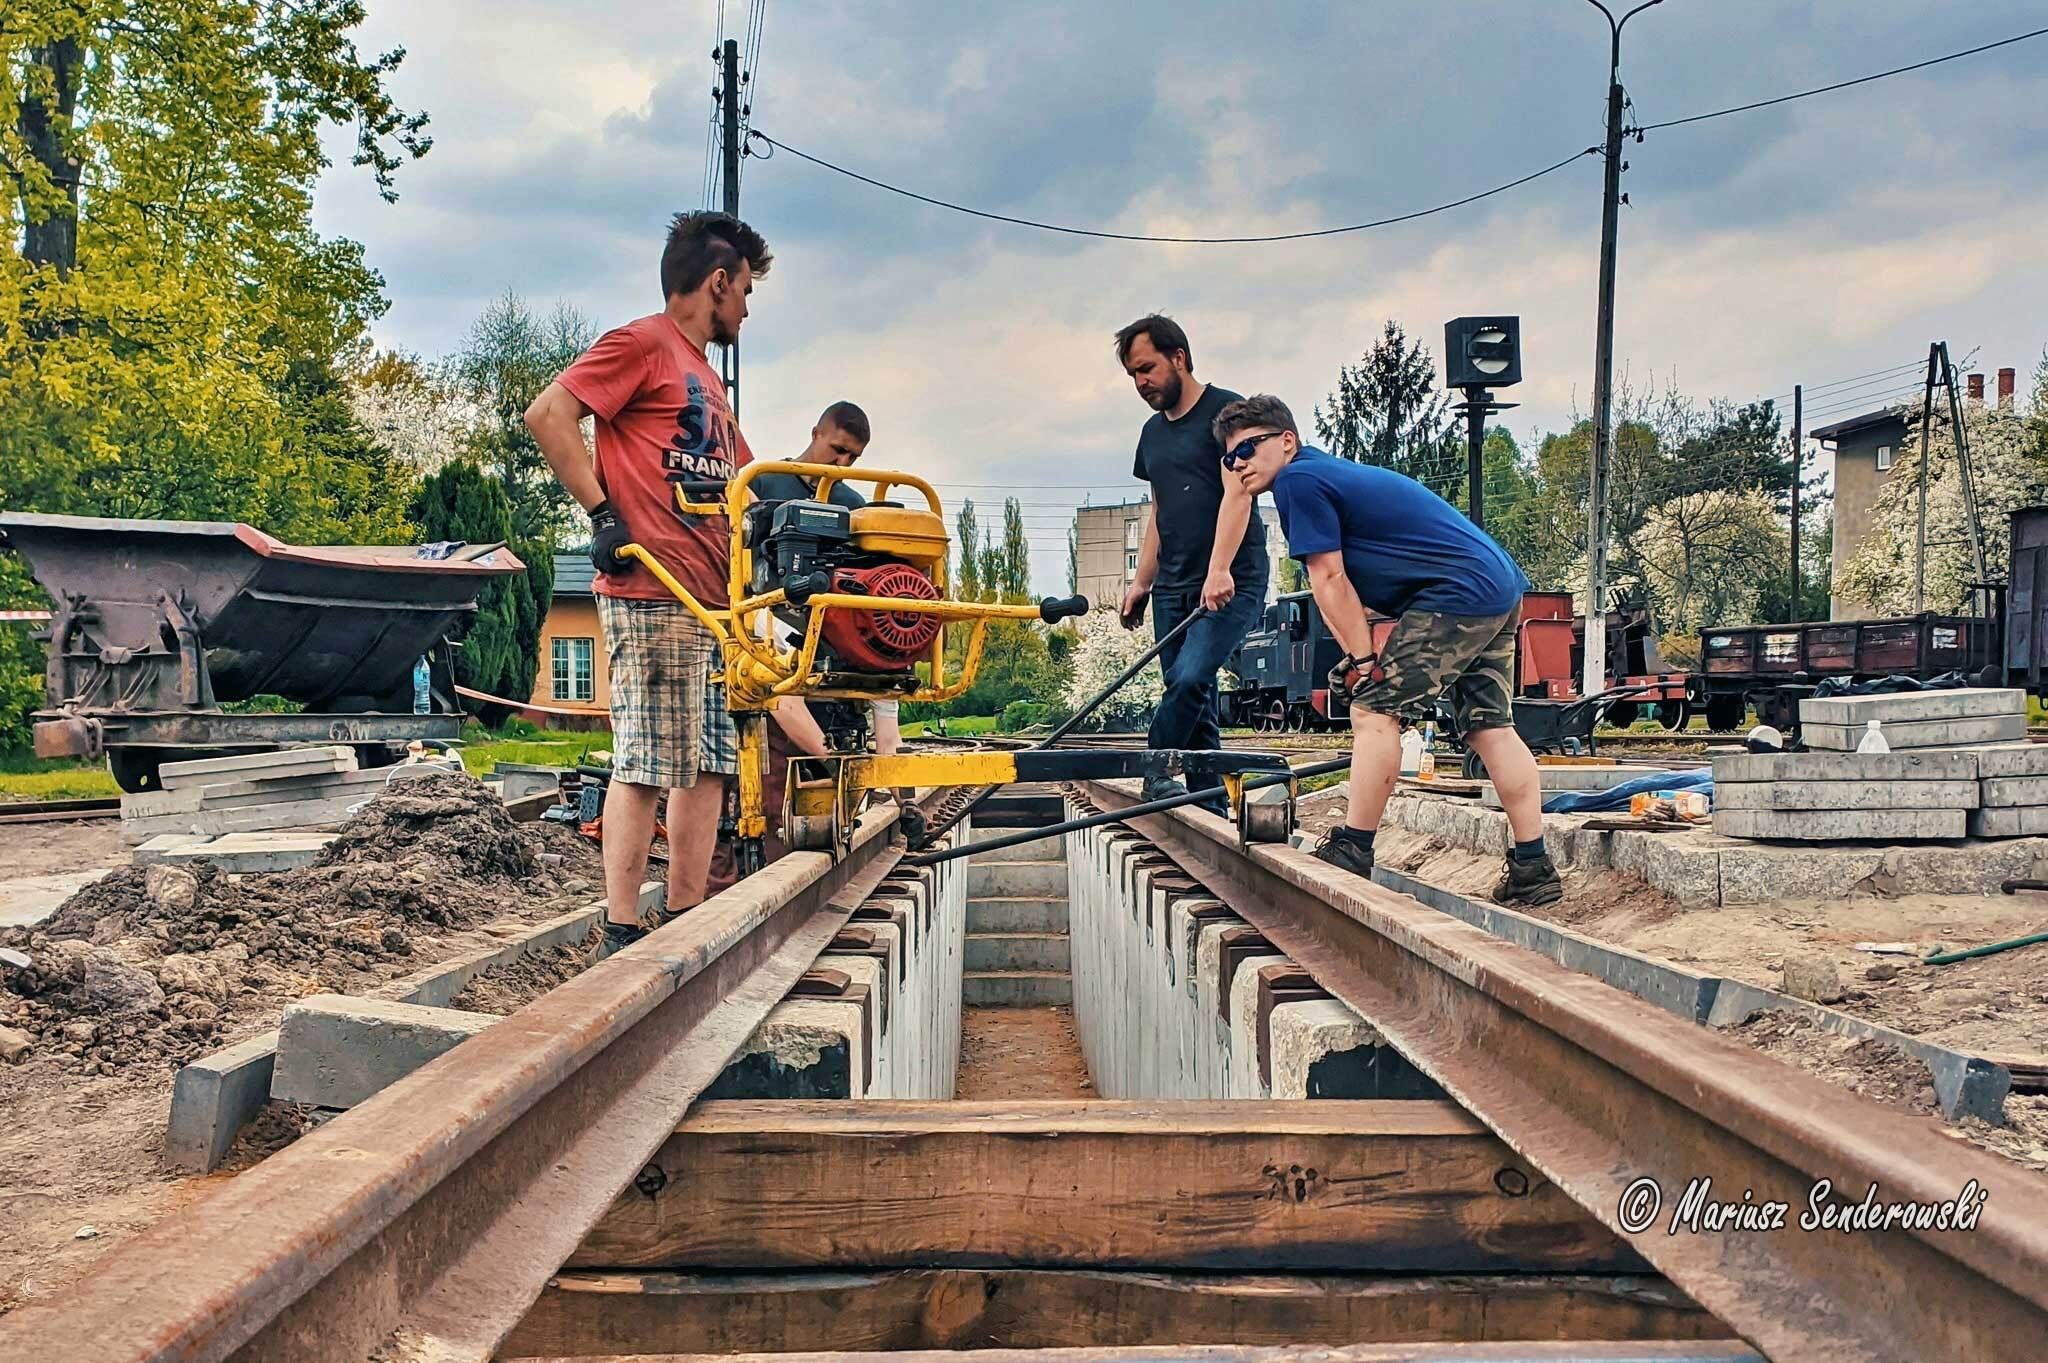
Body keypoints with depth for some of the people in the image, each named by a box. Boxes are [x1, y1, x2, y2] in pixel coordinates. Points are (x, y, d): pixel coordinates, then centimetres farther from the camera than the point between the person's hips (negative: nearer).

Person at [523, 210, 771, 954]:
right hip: (652, 592, -9)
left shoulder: (704, 376, 26)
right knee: (646, 765, -9)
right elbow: (548, 413, -12)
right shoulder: (644, 344, -2)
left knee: (704, 764, 9)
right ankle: (622, 939, -5)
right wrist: (602, 514, -14)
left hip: (712, 598, 9)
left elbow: (740, 479, 32)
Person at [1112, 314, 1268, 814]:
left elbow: (1237, 494, -15)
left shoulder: (1225, 411, -5)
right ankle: (1212, 807, 7)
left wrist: (1219, 570, -25)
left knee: (1189, 679, -21)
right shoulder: (1153, 431, 18)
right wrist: (1141, 582, 16)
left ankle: (1154, 771, -4)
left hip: (1231, 583, -7)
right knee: (1195, 698, 3)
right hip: (1174, 586, 7)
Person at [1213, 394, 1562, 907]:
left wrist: (1364, 663, -7)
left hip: (1456, 596, -10)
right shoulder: (1332, 472, 21)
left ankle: (1352, 852, -3)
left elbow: (1329, 580, -11)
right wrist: (1358, 659, 13)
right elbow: (1344, 582, 20)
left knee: (1374, 709, -7)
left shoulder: (1298, 480, -8)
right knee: (1490, 727, 11)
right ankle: (1534, 870, 12)